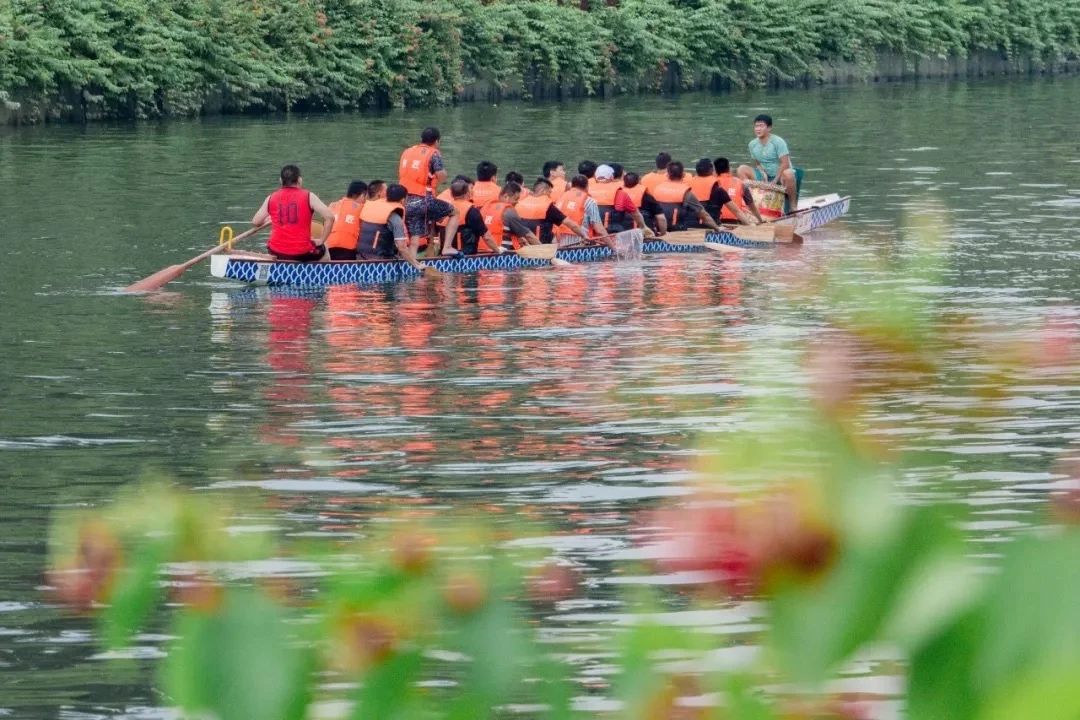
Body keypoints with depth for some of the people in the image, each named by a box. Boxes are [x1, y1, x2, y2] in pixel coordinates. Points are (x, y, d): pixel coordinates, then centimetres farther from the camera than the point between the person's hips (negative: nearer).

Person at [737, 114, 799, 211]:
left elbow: (785, 164, -18)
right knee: (742, 169, -12)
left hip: (780, 175, -5)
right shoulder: (752, 144, 2)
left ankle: (793, 206, -23)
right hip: (765, 175, 5)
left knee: (788, 174, -42)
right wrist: (763, 174, -11)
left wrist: (774, 181, -23)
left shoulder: (778, 142, -14)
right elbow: (757, 163, 12)